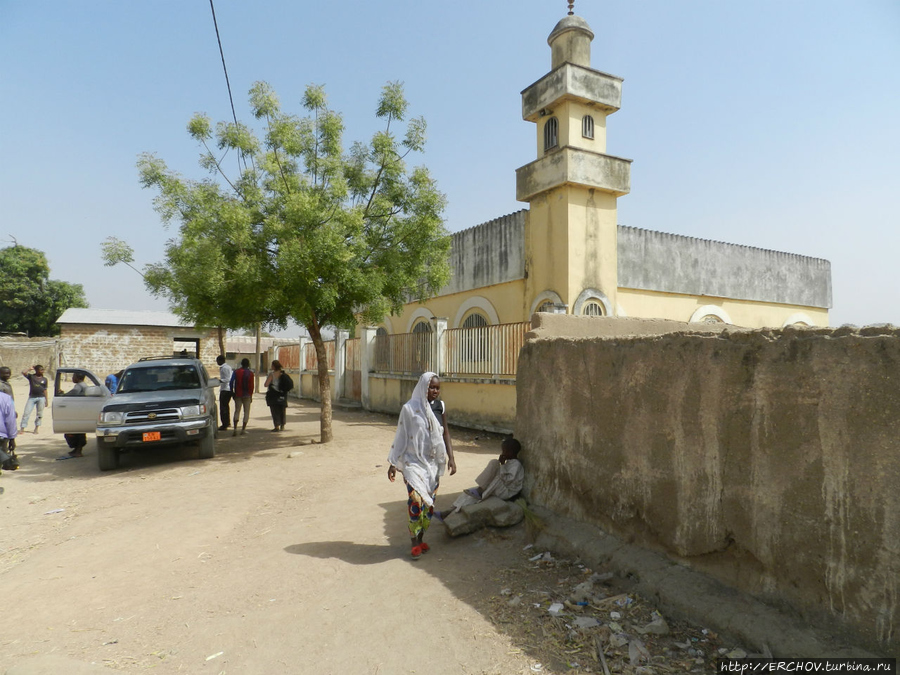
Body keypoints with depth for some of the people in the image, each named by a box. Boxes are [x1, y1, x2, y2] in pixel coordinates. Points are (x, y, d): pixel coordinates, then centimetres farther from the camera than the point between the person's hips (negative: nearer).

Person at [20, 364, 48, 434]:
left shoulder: (44, 379, 11)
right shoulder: (31, 376, 5)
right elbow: (23, 372, -14)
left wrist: (46, 400, 11)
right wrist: (30, 369, 1)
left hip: (41, 398, 1)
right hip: (32, 397, -1)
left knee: (39, 414, 4)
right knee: (26, 413, -5)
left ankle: (37, 427, 14)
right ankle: (22, 428, -1)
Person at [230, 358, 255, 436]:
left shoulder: (236, 372, 2)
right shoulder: (251, 373, -1)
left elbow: (231, 382, -5)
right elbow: (252, 385, -3)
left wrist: (232, 392, 2)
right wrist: (251, 395, 5)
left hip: (238, 394, 1)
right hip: (247, 395, -1)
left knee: (237, 411, 5)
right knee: (246, 412, 4)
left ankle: (235, 429, -8)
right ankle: (243, 429, 1)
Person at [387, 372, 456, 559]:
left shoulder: (440, 409, 4)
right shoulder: (409, 408, -8)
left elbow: (445, 436, 9)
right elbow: (401, 437, -3)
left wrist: (451, 458, 0)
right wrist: (393, 463, -3)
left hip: (433, 462, 5)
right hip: (413, 461, -4)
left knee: (429, 502, 9)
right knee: (416, 499, -17)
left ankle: (420, 539, 26)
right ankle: (414, 543, -1)